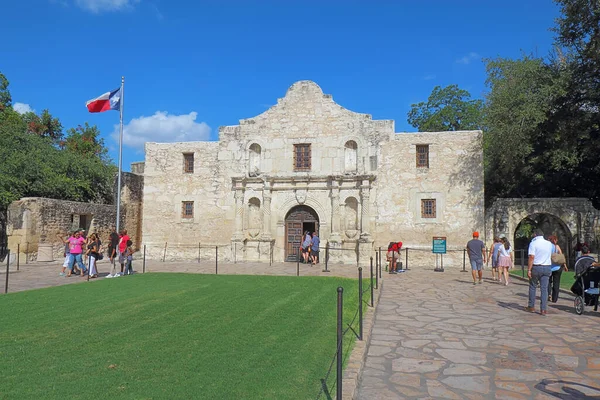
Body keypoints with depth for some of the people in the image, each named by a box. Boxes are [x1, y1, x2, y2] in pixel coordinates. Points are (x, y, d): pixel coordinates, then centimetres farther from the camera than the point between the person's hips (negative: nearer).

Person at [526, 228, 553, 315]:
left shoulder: (533, 243, -10)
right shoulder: (549, 244, 7)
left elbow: (531, 257, -17)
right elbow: (550, 256, 21)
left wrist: (529, 270, -16)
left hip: (536, 267, -4)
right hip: (547, 267, 4)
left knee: (532, 287, 11)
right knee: (544, 288, 4)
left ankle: (531, 307, 18)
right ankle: (543, 309, 2)